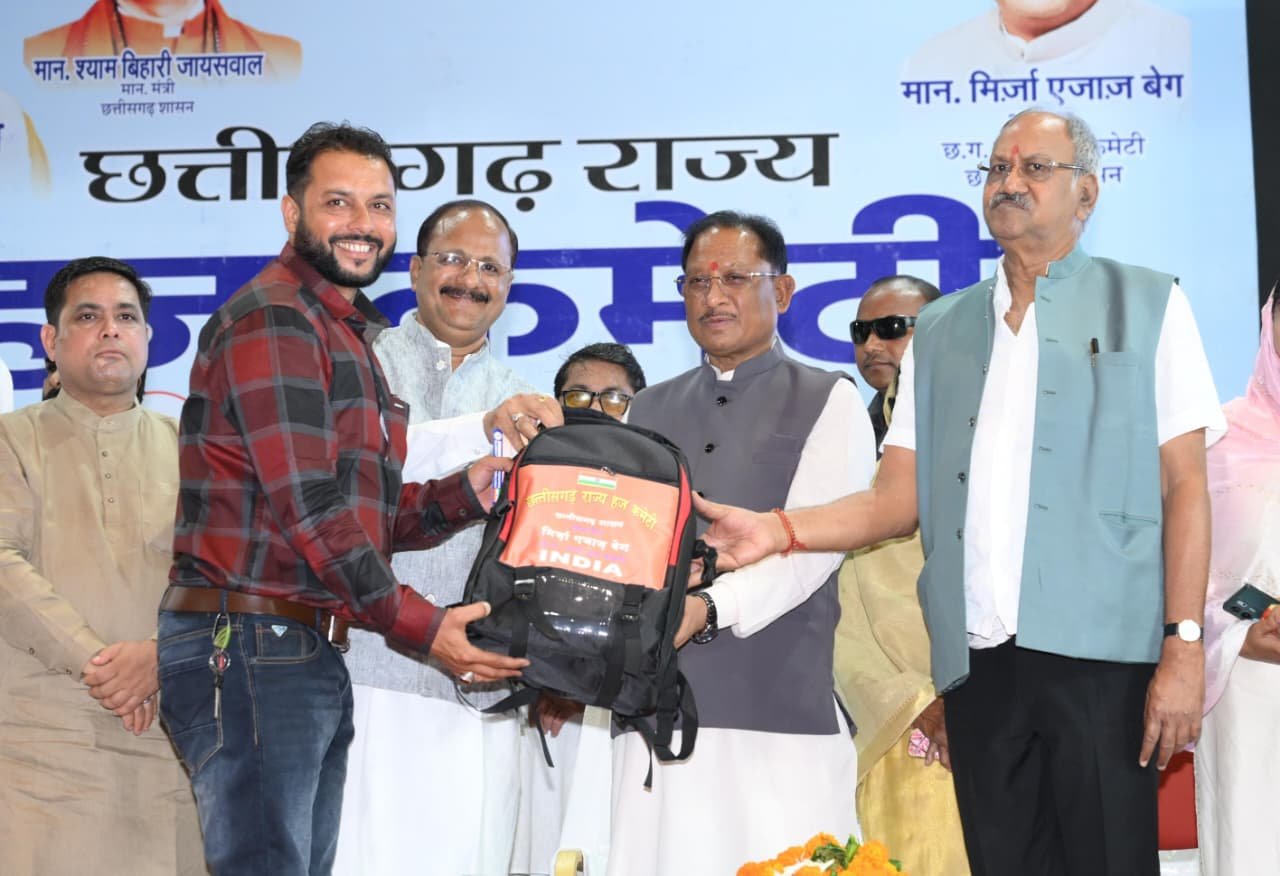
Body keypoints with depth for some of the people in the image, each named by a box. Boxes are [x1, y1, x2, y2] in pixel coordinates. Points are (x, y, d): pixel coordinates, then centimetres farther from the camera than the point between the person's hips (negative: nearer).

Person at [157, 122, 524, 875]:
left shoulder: (348, 334, 22)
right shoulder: (273, 320, -10)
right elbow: (309, 504, -18)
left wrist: (461, 498, 2)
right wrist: (421, 627, -16)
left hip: (313, 656, 10)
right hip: (249, 646, -10)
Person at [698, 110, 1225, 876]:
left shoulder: (1146, 305, 8)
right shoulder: (941, 330, 18)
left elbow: (1185, 487, 2)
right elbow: (902, 498, 13)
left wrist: (1185, 644, -7)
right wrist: (781, 530, -3)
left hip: (1099, 650, -3)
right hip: (979, 661, 3)